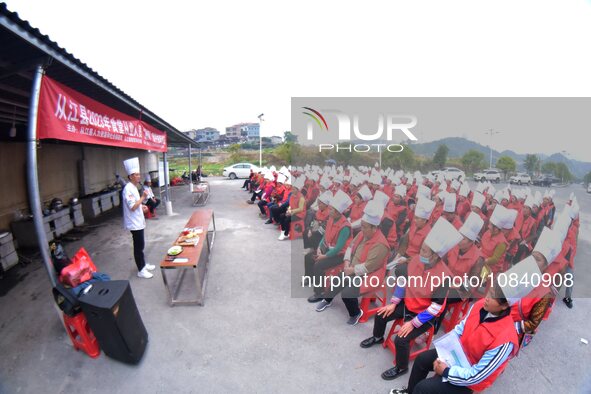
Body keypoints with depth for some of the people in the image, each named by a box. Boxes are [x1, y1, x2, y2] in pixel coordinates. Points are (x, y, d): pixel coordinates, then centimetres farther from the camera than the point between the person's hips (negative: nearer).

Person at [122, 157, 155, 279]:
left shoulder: (133, 187, 11)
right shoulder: (128, 189, -20)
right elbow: (132, 207, -26)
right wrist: (143, 197, -23)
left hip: (138, 221, 10)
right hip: (134, 223, -10)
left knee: (140, 245, 20)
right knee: (138, 246, -1)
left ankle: (143, 264, 34)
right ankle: (141, 270, 10)